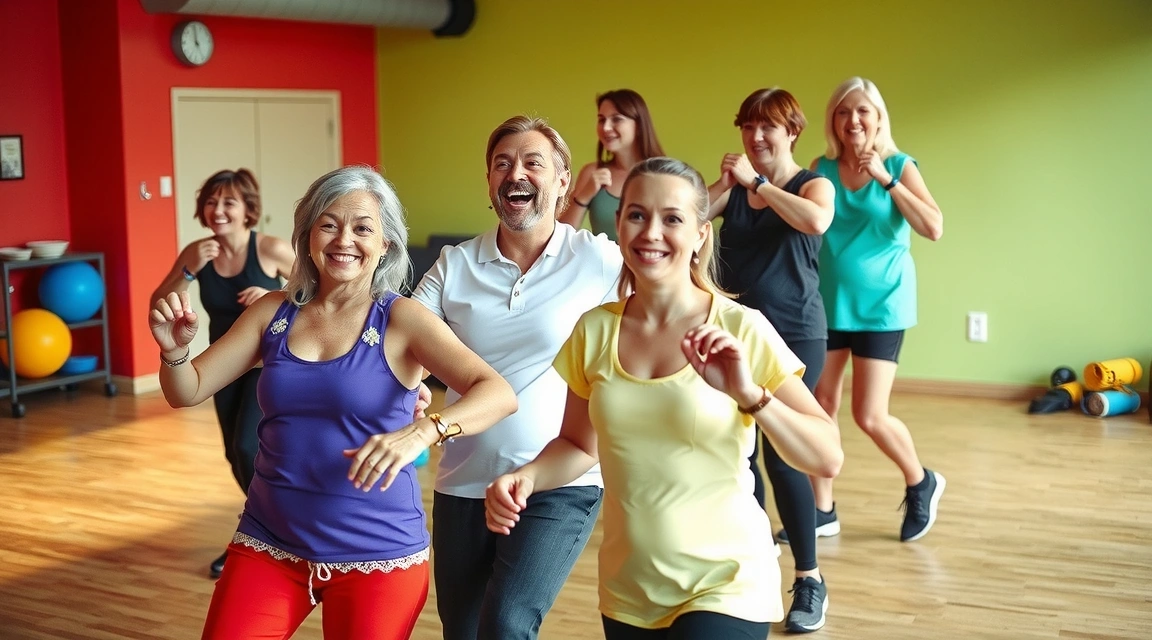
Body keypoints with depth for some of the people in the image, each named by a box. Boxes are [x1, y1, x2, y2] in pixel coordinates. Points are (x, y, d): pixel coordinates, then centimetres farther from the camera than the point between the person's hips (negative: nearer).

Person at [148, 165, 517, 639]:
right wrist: (174, 350, -17)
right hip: (269, 543, 3)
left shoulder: (400, 319, -10)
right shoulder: (273, 312, 2)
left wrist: (421, 432, -41)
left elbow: (499, 394, -23)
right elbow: (188, 392, 5)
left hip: (378, 552, -3)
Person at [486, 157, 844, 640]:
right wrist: (526, 477, -9)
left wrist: (749, 394, -28)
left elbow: (827, 459, -14)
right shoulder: (594, 330, -2)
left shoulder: (741, 330, -12)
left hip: (725, 585, -4)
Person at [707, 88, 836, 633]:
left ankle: (810, 580, 2)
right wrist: (727, 182, -14)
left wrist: (757, 182, -21)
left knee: (781, 454, -8)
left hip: (793, 334, -4)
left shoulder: (813, 184, -3)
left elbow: (816, 221, -26)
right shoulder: (734, 184, 8)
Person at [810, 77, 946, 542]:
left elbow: (934, 229, -17)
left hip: (880, 305, -3)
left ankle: (922, 483, 22)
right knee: (819, 408, 5)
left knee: (869, 416, -5)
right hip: (828, 304, 4)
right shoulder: (822, 169, 3)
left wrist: (886, 180, -21)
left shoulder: (899, 166, -5)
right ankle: (822, 509, 20)